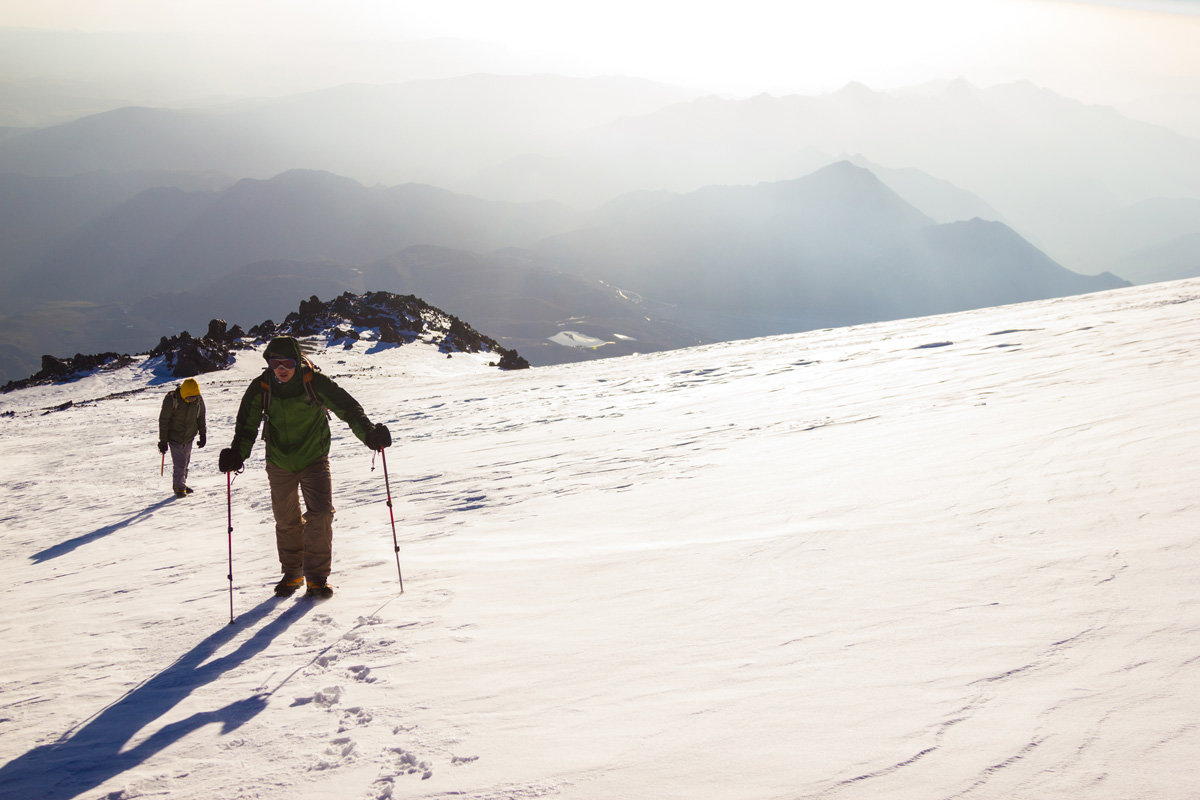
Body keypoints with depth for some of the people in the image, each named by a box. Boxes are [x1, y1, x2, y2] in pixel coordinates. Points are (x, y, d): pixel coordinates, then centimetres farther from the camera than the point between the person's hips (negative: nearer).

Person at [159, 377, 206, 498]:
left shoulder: (199, 400, -9)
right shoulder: (171, 400, -22)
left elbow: (201, 418, 8)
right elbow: (163, 420, -14)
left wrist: (202, 435, 11)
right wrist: (163, 441, -12)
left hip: (189, 438, 5)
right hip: (174, 437, -4)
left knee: (186, 462, 12)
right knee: (179, 463, -8)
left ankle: (181, 484, 28)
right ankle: (179, 487, 7)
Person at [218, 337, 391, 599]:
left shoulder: (315, 382, -16)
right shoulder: (261, 388, -11)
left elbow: (347, 406, -16)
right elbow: (247, 425, -5)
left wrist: (368, 432, -30)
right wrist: (237, 453, -22)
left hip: (314, 459, -2)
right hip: (279, 464, 2)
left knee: (321, 514, -14)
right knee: (286, 521, 10)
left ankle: (317, 577, -3)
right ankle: (292, 573, 31)